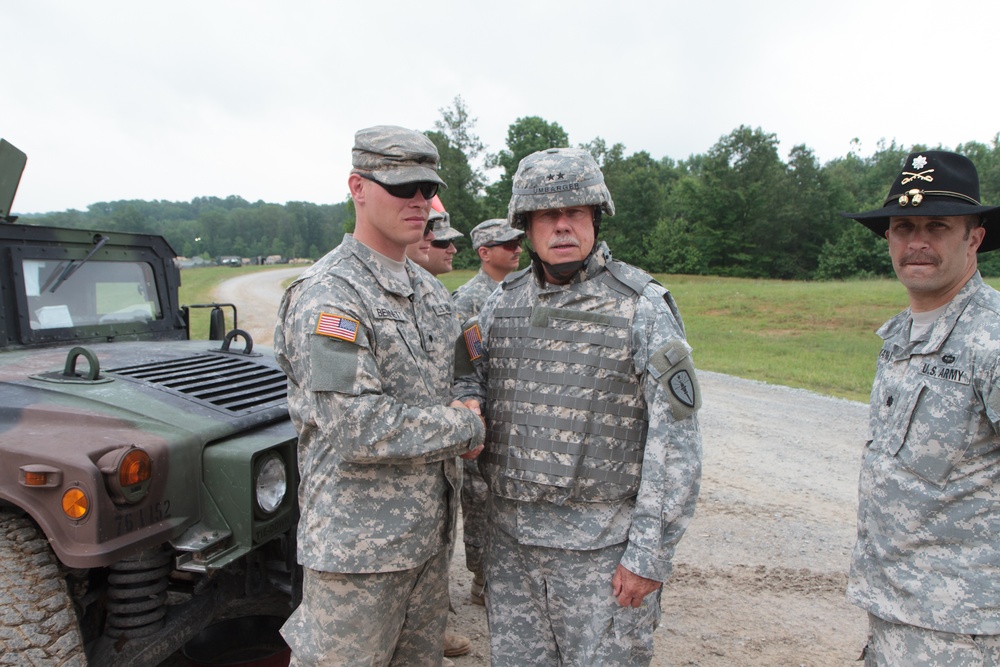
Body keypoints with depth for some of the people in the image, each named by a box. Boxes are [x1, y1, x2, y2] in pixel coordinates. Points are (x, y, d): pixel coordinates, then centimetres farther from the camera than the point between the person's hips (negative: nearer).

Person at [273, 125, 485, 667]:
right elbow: (357, 429, -26)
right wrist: (465, 428, -15)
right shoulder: (327, 296, -18)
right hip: (358, 541, -8)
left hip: (430, 534, 8)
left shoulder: (429, 290, 9)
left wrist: (462, 427, 1)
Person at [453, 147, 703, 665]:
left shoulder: (644, 306, -9)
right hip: (511, 539, 5)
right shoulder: (501, 302, 5)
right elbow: (473, 372, 19)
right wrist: (466, 401, -6)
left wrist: (650, 553, -13)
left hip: (605, 549, -4)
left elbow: (676, 439, -10)